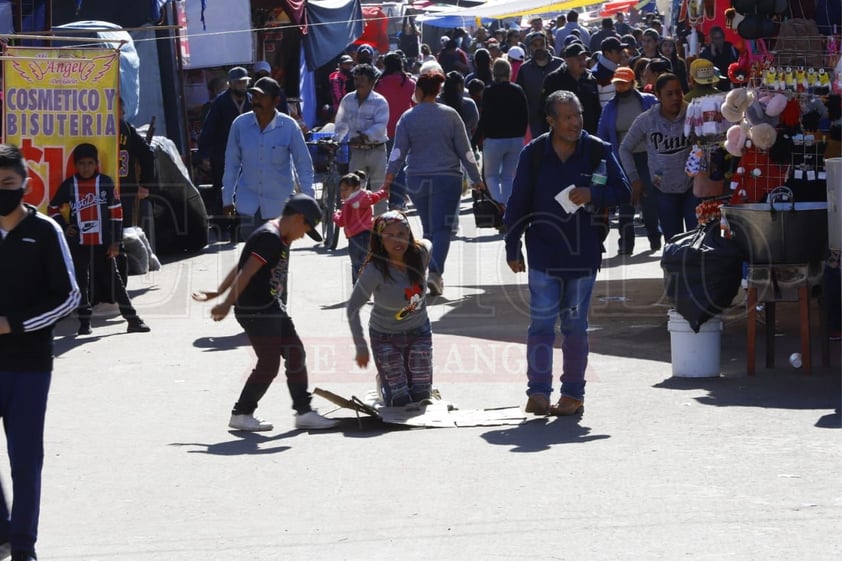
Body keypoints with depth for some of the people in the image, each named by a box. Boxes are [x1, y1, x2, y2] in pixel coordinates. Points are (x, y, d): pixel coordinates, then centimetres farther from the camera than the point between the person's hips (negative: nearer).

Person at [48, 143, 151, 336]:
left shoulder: (106, 183, -1)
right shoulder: (69, 185, 2)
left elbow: (116, 212, 1)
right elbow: (53, 208, 15)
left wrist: (115, 242, -2)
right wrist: (64, 227, 2)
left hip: (102, 243, -1)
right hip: (78, 243, 1)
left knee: (113, 280, -1)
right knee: (81, 283, 5)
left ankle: (133, 319, 1)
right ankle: (84, 322, 13)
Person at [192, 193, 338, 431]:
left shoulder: (280, 240, 14)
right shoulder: (270, 238, -20)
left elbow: (240, 267, 16)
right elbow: (246, 273, -23)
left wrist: (219, 293, 16)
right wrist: (227, 304, -22)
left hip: (273, 307, 10)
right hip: (255, 311, -10)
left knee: (295, 354, 9)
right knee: (269, 364, -5)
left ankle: (304, 412, 16)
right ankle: (241, 414, 7)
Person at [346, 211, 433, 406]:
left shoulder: (421, 252, -19)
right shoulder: (375, 270, -31)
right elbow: (352, 309, -24)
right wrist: (361, 347, -19)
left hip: (419, 331, 4)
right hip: (386, 337, -4)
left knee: (422, 397, 12)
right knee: (400, 403, 2)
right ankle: (383, 382, 36)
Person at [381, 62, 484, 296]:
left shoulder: (408, 118, -2)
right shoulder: (450, 115, -3)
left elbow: (398, 152, -6)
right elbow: (465, 150, 0)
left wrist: (388, 180, -3)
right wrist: (476, 179, 9)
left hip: (417, 180, 2)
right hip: (447, 178, -2)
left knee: (429, 228, 16)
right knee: (442, 228, -5)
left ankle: (431, 271, 20)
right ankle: (435, 271, -24)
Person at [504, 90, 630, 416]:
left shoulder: (598, 151, 0)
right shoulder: (534, 154, 0)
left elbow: (622, 191, 3)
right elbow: (518, 204, 5)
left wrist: (592, 195, -16)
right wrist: (512, 249, 4)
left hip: (583, 254, 1)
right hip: (543, 253, -1)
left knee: (575, 326, 7)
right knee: (541, 323, -8)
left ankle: (573, 393, 15)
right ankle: (538, 392, -7)